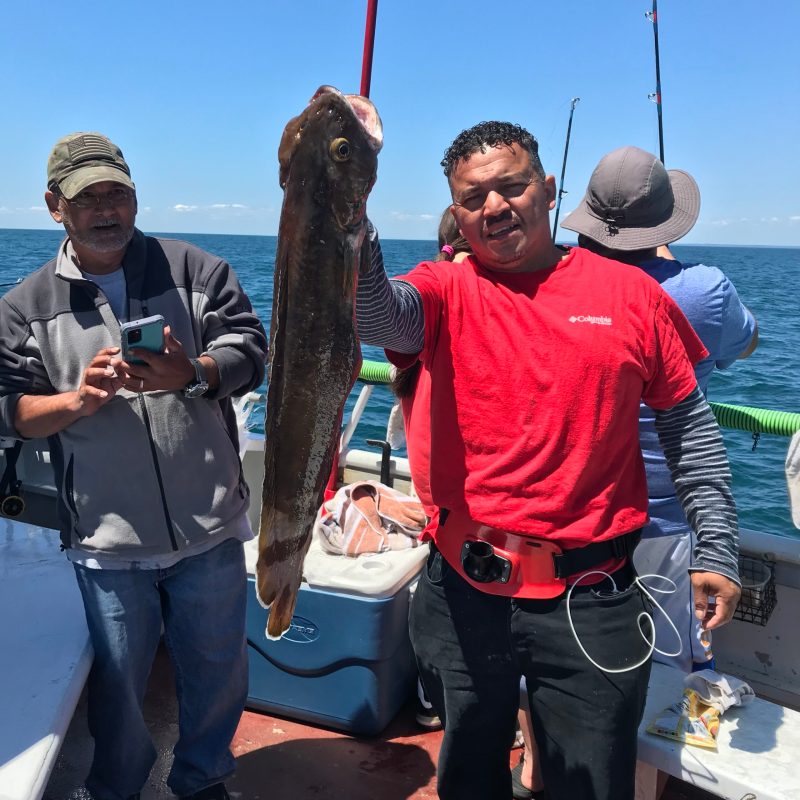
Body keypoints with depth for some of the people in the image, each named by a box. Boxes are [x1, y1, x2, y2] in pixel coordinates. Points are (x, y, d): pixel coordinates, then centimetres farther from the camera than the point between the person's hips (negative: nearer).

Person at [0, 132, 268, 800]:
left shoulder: (196, 270, 2)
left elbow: (250, 351, -5)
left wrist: (190, 374, -24)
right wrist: (79, 398, -18)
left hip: (209, 526, 1)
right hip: (108, 543, 0)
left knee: (218, 669, 16)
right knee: (117, 683, 13)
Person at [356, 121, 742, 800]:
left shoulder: (632, 293, 0)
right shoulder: (445, 292, -2)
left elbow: (690, 426, 6)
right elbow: (373, 314, -24)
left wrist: (718, 551, 5)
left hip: (592, 601, 0)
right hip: (464, 594, 1)